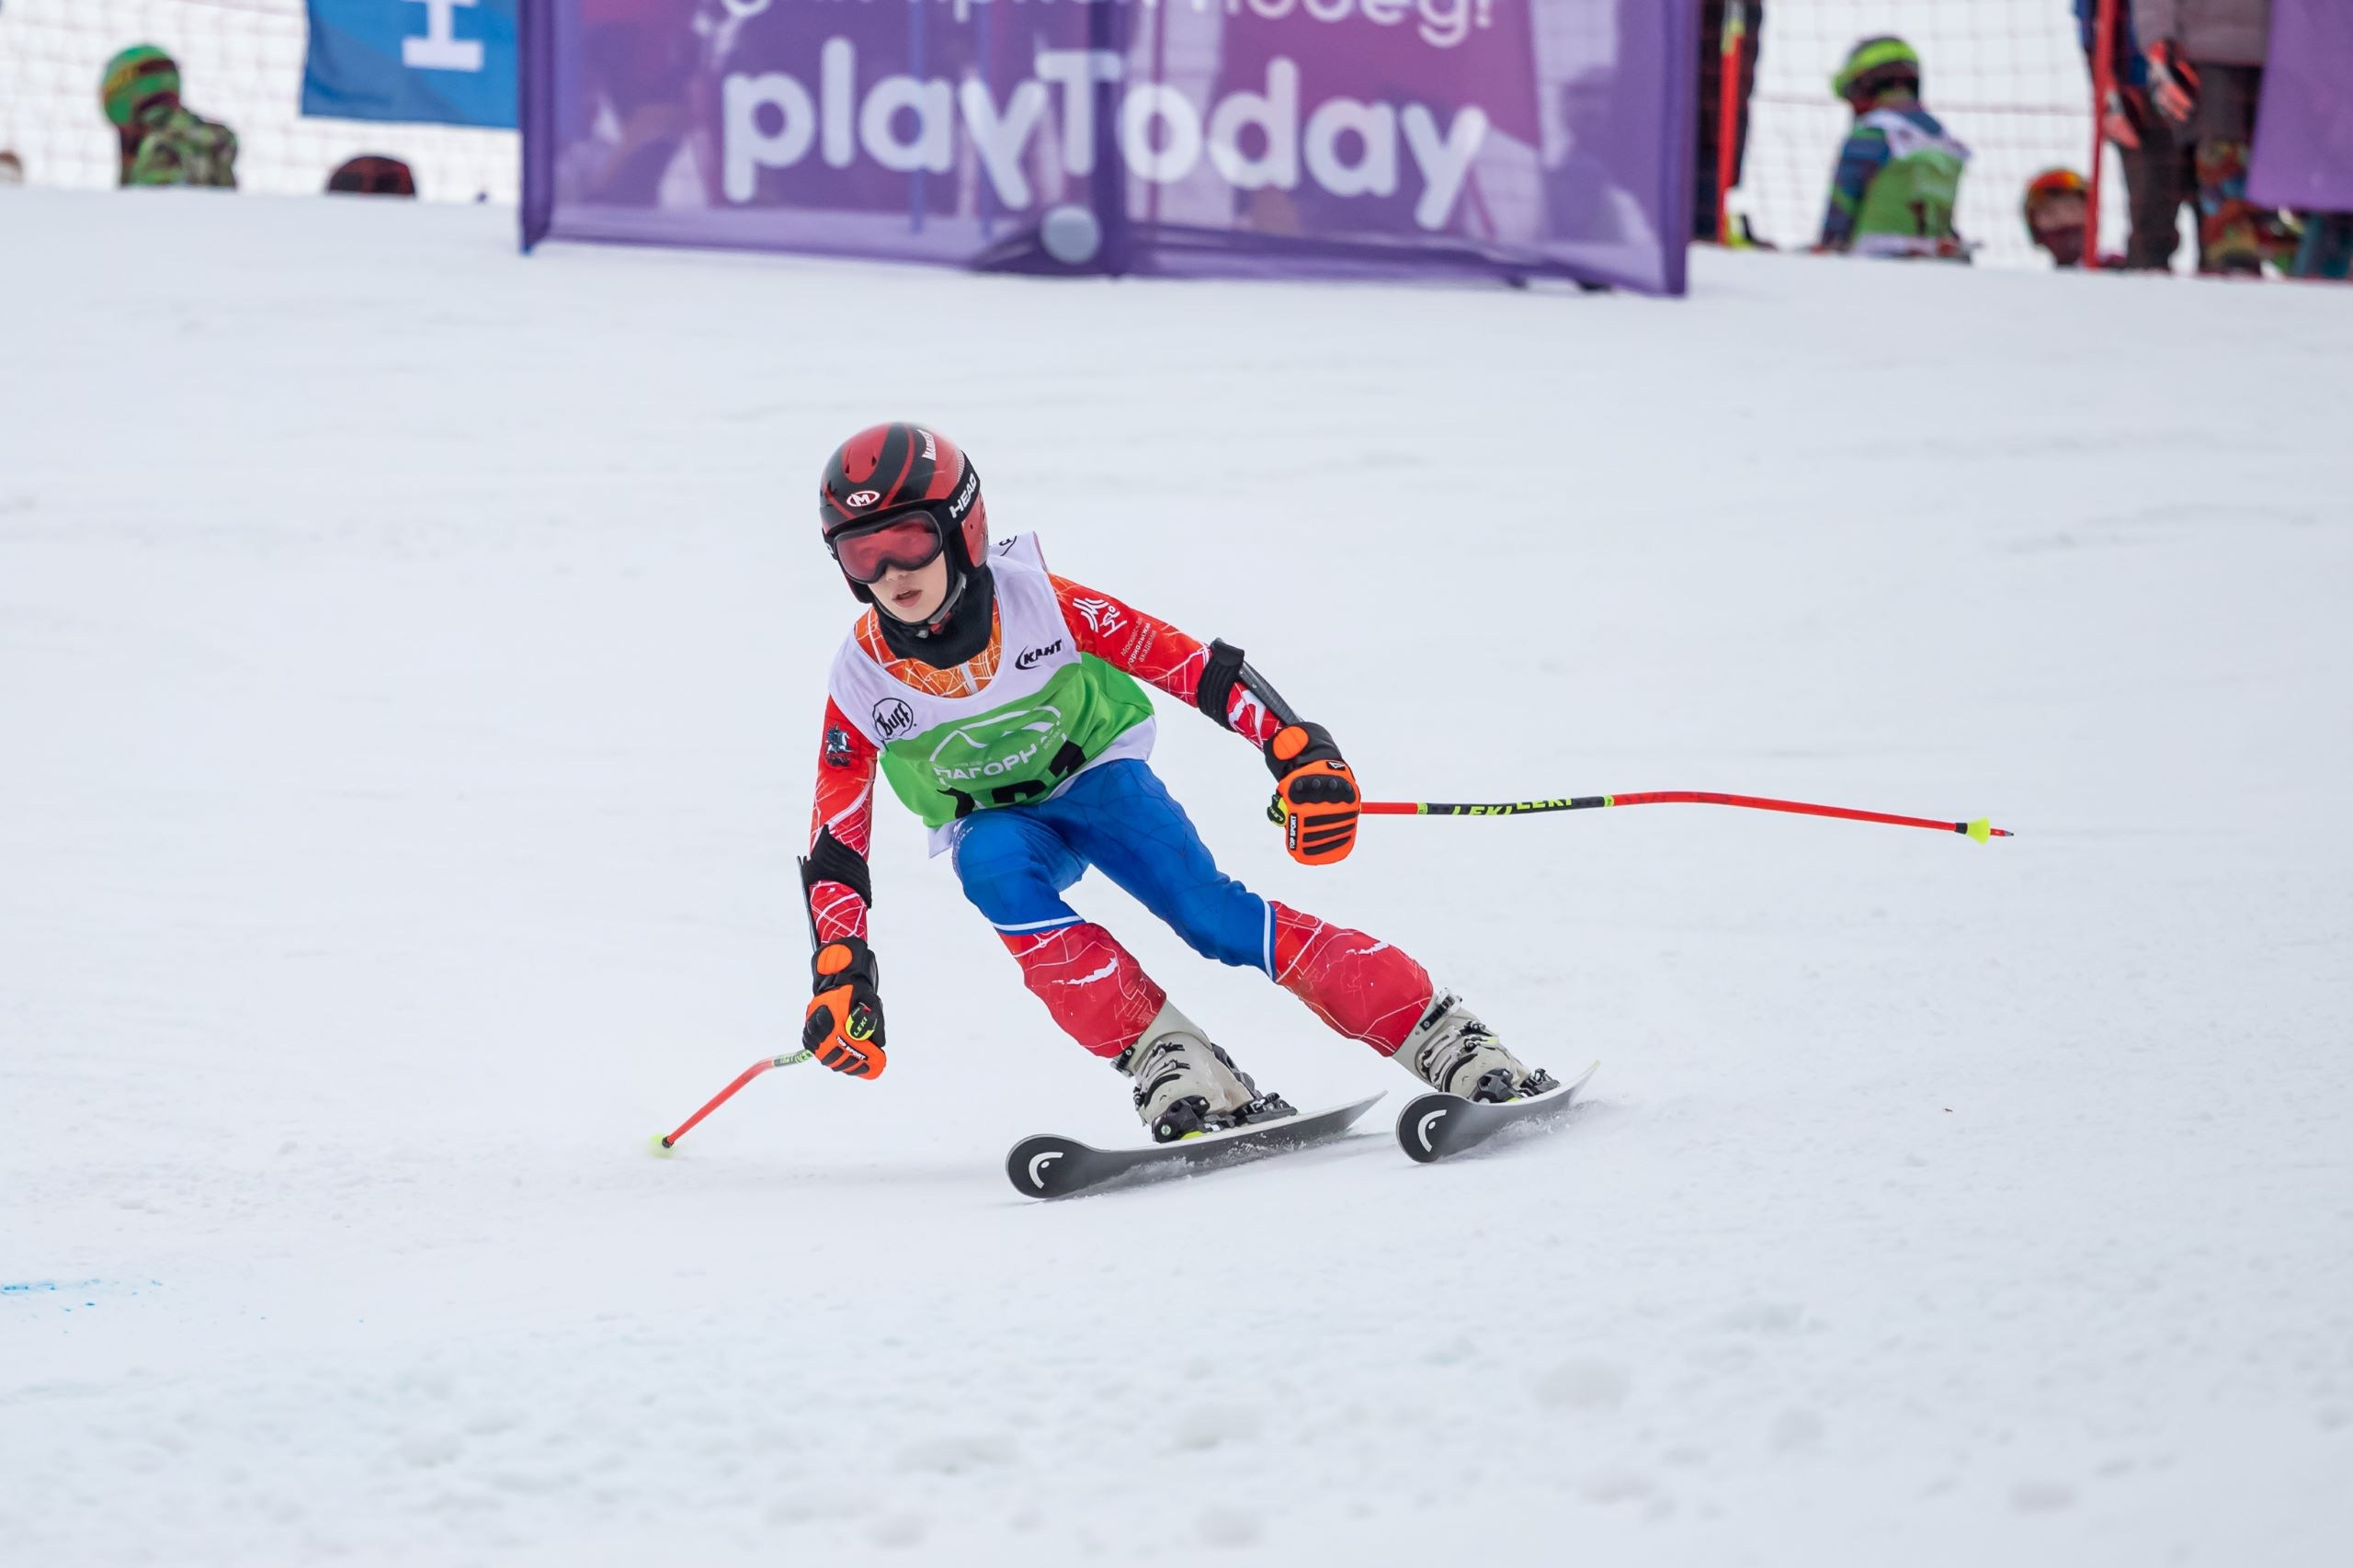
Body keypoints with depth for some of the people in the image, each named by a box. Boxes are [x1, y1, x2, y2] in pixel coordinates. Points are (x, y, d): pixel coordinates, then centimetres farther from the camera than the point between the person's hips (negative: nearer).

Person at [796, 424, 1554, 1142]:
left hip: (1096, 775, -1)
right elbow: (836, 842, -14)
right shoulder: (863, 680, -20)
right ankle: (1162, 1058, -34)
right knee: (993, 867, -34)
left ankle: (1439, 1035, -22)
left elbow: (1191, 666, -23)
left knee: (1207, 913, -25)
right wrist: (839, 975, -24)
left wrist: (1298, 751, -32)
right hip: (997, 820, 1)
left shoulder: (1041, 602, -26)